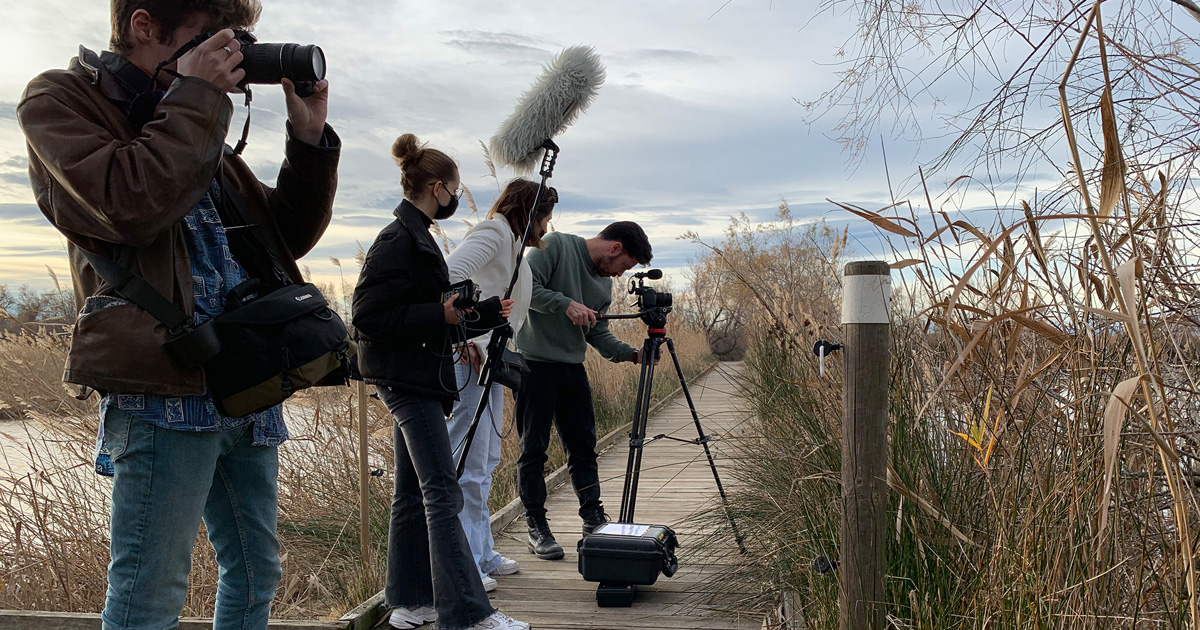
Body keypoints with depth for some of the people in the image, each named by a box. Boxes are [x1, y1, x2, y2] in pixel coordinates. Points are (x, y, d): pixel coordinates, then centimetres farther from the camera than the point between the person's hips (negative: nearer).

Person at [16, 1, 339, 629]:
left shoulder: (196, 126, 23)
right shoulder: (61, 99, 2)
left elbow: (290, 235, 21)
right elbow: (127, 206, -20)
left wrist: (310, 140, 10)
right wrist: (195, 101, -11)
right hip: (164, 388, -8)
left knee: (256, 574, 16)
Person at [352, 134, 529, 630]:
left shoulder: (414, 236, 16)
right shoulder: (399, 241, -15)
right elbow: (368, 316, -20)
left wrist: (478, 311, 16)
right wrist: (442, 315, -22)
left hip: (415, 378, 11)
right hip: (406, 377, -11)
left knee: (413, 493, 12)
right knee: (442, 493, -11)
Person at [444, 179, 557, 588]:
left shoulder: (514, 244, 21)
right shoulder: (493, 233, -10)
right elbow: (448, 276, -24)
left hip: (488, 358, 11)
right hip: (467, 357, -11)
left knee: (485, 462, 15)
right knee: (468, 463, -7)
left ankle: (482, 554, 24)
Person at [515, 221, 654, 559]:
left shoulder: (604, 284, 14)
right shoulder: (557, 245, -8)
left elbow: (598, 333, 14)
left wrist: (633, 353, 0)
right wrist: (564, 304, -25)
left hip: (573, 369, 7)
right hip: (535, 364, -7)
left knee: (583, 446, 10)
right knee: (533, 448, -2)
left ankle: (594, 519, 20)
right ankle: (537, 528, 7)